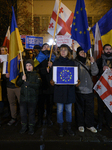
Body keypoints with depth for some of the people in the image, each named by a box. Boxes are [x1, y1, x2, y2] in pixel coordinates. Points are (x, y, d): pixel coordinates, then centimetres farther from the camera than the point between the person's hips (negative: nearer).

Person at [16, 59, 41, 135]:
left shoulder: (36, 75, -3)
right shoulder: (22, 74, 9)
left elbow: (37, 86, -13)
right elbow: (17, 84, 6)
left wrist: (27, 82, -18)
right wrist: (22, 79, -13)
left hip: (32, 98, -3)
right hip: (23, 97, 3)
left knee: (32, 113, 8)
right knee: (23, 112, 9)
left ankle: (31, 127, 25)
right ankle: (24, 126, 29)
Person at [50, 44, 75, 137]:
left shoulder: (71, 62, 9)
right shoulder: (56, 62, 7)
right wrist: (52, 81, -15)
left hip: (69, 89, 1)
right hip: (59, 88, -1)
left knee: (69, 110, 9)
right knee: (60, 110, 5)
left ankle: (69, 128, 25)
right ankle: (61, 128, 20)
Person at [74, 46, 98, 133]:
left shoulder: (88, 64, 11)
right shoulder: (75, 63, 0)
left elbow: (94, 72, -1)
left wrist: (93, 63, -11)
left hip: (89, 90, 4)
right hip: (79, 90, -3)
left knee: (90, 108, 11)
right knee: (79, 108, 8)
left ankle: (90, 125, 26)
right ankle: (80, 125, 25)